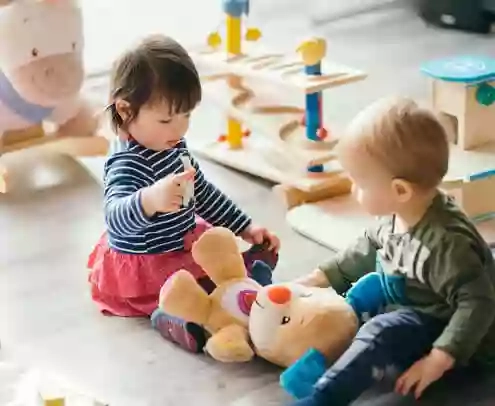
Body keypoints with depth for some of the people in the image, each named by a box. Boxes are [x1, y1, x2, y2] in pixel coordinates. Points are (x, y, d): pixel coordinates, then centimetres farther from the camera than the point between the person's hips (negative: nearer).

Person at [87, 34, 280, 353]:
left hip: (184, 243, 11)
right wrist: (150, 200, -69)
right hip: (145, 270, -11)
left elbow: (203, 192, 19)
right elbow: (116, 217, -49)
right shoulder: (128, 164, -29)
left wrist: (245, 227, 15)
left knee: (264, 251, 16)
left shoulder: (172, 145, 3)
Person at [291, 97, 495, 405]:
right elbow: (368, 249, 15)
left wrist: (438, 360, -38)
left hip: (445, 331, -11)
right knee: (368, 287, 23)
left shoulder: (445, 243, -34)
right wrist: (322, 277, 15)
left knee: (380, 335, -30)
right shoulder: (399, 213, -5)